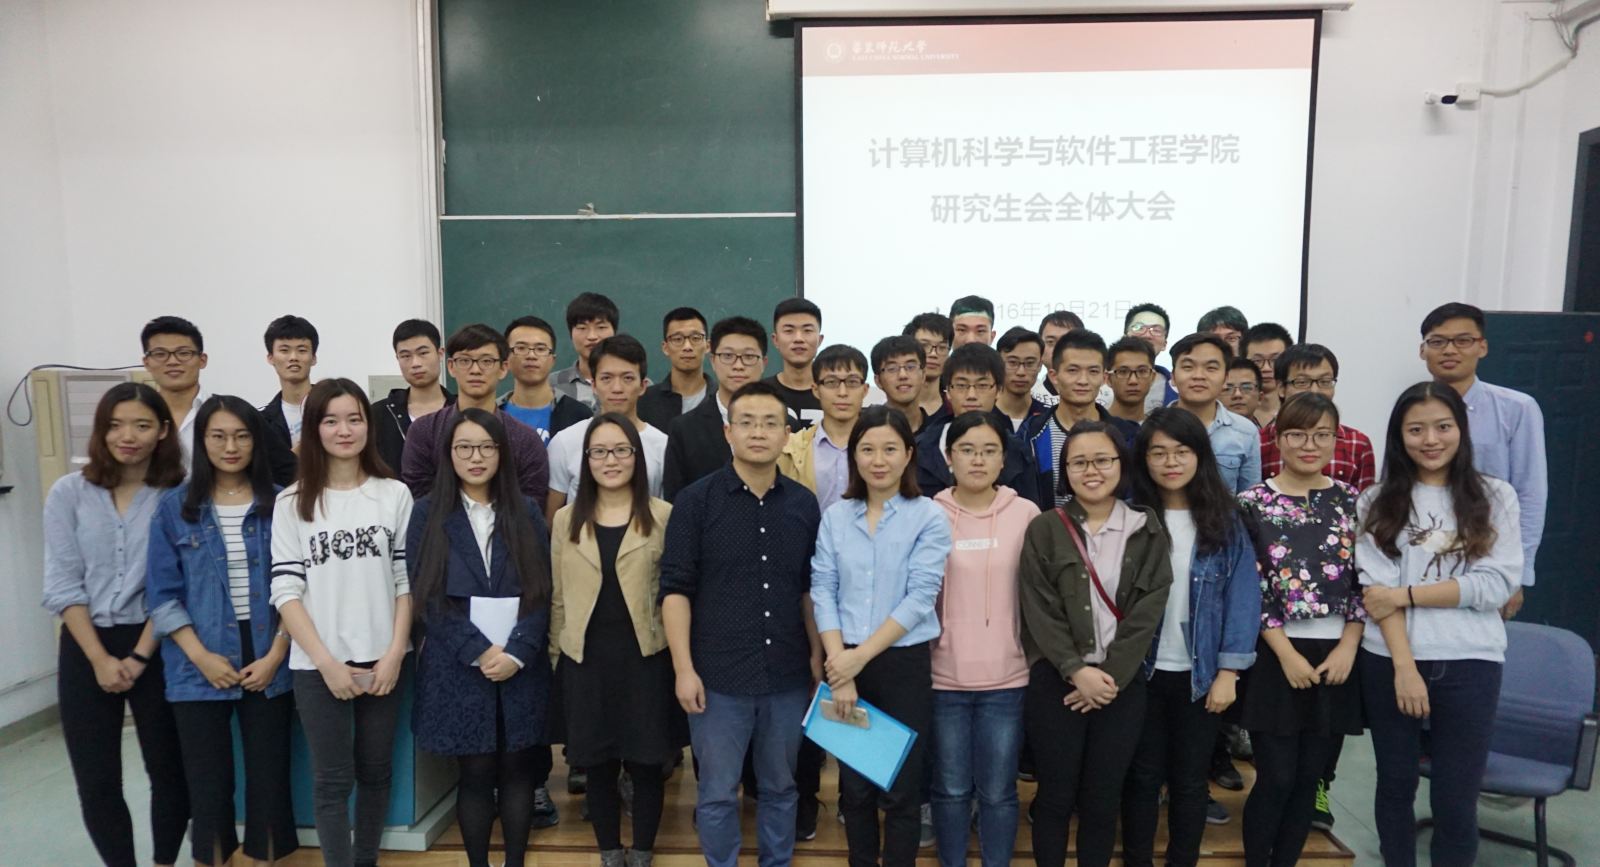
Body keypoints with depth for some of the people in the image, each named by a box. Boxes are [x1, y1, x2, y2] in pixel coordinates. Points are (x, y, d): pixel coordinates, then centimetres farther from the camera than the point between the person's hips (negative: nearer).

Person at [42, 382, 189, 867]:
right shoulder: (69, 493, 0)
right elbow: (62, 586, -3)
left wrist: (139, 656, -11)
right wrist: (100, 659, -9)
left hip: (157, 648, -1)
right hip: (86, 650, 2)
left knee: (169, 770, 7)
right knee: (96, 782, 6)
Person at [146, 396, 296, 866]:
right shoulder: (175, 507, 1)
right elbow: (162, 594, -1)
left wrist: (275, 655, -8)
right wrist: (201, 656, -9)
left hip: (268, 662, 0)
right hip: (199, 668, 0)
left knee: (269, 773, 7)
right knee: (207, 780, 8)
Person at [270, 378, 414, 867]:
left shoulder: (395, 495, 1)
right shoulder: (292, 504, -1)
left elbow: (407, 580, 1)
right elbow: (285, 591, -5)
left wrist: (395, 653, -7)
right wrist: (326, 662, -11)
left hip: (381, 661, 2)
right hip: (317, 665, -1)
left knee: (375, 771, 13)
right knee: (332, 780, 4)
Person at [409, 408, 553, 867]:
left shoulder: (526, 512, 6)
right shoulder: (427, 513, 2)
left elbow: (542, 590, 2)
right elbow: (424, 594, -5)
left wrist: (517, 652, -12)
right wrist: (478, 651, -14)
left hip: (521, 668, 1)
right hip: (458, 669, -1)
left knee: (517, 770, 7)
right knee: (475, 774, 5)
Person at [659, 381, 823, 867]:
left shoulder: (804, 504, 4)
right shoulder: (695, 501, -5)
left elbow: (812, 588, 11)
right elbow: (675, 588, -6)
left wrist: (818, 657, 6)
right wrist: (683, 668, -11)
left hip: (788, 676, 3)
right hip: (718, 676, -3)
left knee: (781, 788, 17)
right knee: (717, 793, 10)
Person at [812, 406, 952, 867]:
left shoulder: (929, 516, -6)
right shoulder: (835, 516, 3)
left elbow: (920, 597, -12)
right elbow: (822, 591, -1)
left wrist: (862, 656, -15)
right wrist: (840, 665, -11)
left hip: (904, 664, -3)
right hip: (845, 665, 3)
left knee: (901, 789, 7)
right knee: (853, 785, 14)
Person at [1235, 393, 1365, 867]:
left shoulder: (1350, 501, 5)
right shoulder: (1254, 502, -4)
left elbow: (1363, 581, 5)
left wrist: (1347, 648, -5)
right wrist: (1287, 654, -11)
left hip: (1335, 655, 3)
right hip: (1275, 657, -3)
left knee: (1307, 778, 10)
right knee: (1276, 778, -1)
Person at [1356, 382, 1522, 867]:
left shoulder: (1495, 497, 3)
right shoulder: (1378, 502, 2)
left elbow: (1498, 585, -7)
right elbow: (1376, 589, -7)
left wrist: (1406, 593, -12)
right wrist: (1405, 667, -15)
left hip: (1470, 666, 0)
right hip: (1389, 663, 1)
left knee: (1456, 803, 4)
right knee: (1395, 786, 14)